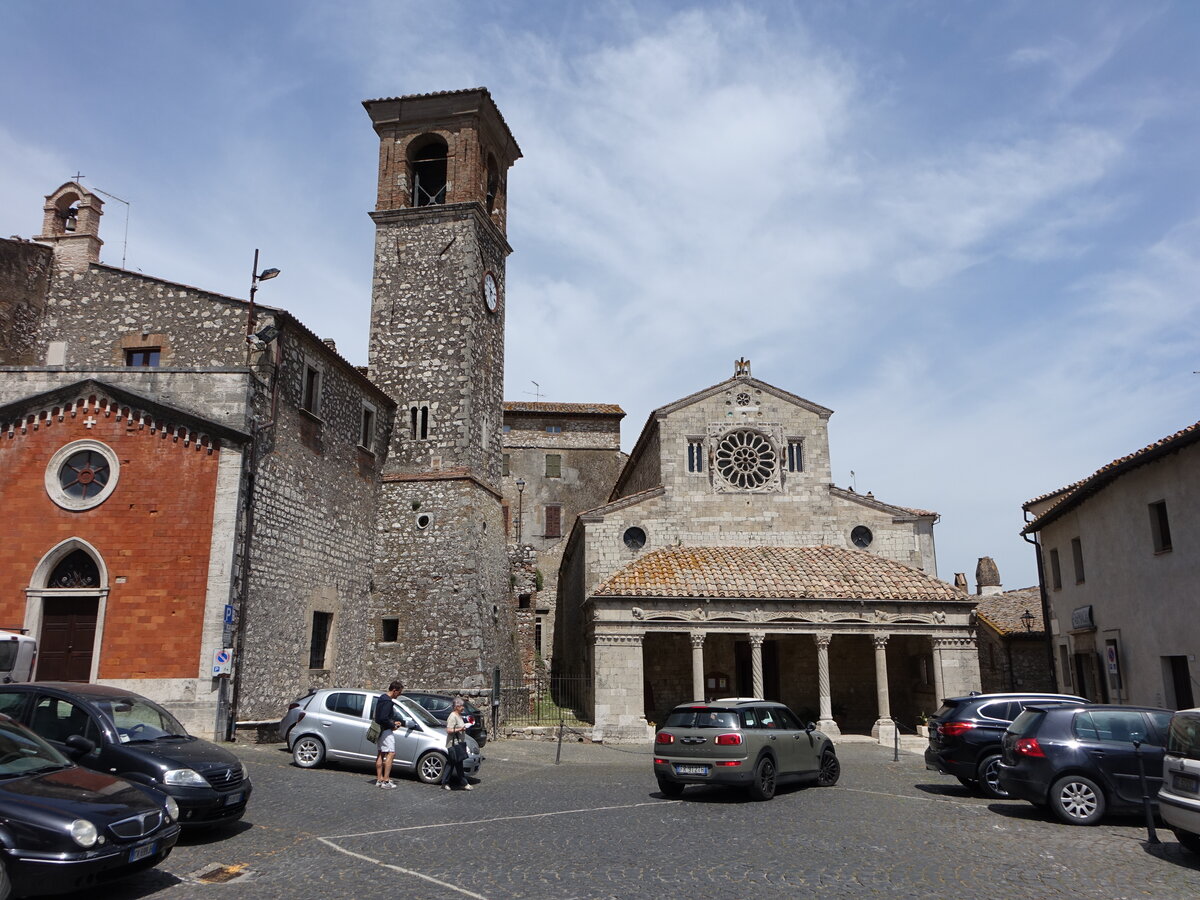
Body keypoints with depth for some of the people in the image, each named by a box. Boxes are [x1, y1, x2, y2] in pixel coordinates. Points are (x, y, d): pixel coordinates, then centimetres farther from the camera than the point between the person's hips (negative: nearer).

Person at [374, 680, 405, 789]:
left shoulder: (382, 698, 14)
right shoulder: (388, 701, -19)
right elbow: (383, 718, -26)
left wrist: (393, 722, 13)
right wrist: (393, 726, -12)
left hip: (379, 730, 10)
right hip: (386, 731, -10)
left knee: (380, 755, 12)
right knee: (391, 754, -9)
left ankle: (379, 779, 16)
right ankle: (386, 781, -11)